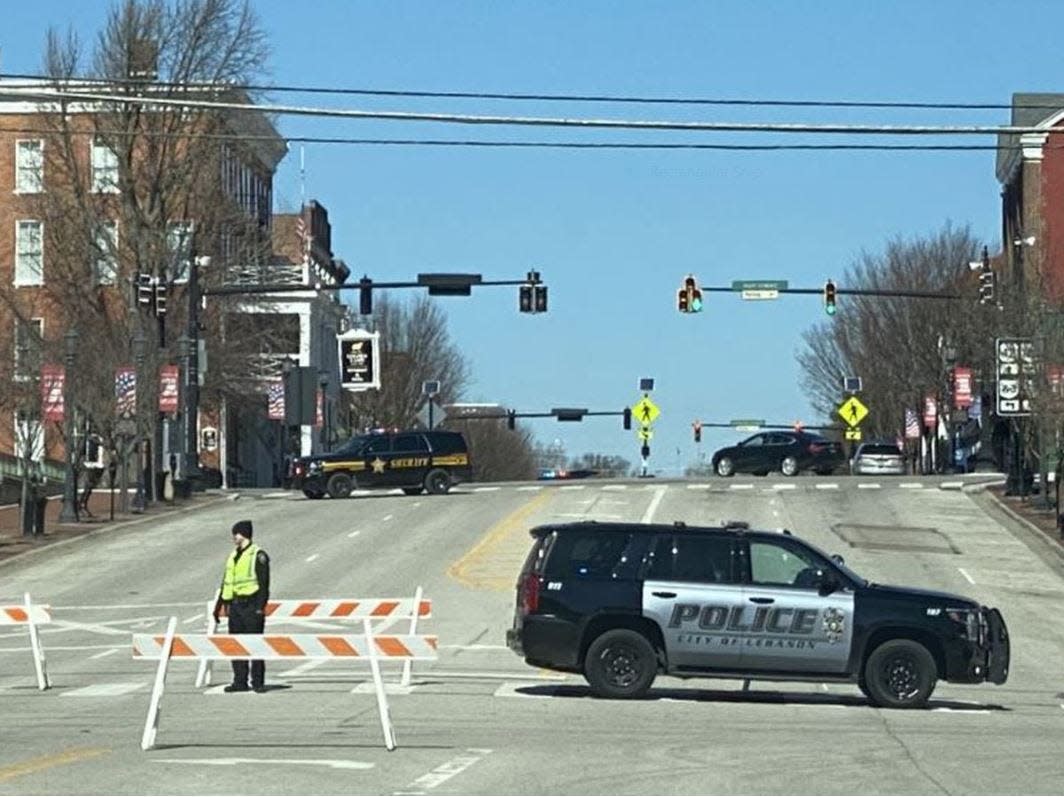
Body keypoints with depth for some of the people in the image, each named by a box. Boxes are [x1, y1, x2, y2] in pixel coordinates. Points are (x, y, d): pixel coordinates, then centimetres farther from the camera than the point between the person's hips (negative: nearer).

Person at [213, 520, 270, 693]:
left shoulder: (258, 555, -5)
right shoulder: (233, 557, 18)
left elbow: (263, 583, -10)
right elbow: (226, 583, 23)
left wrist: (260, 607, -18)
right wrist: (219, 606, 19)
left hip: (251, 605, -7)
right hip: (235, 605, 7)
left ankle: (258, 682, -1)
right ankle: (240, 681, 11)